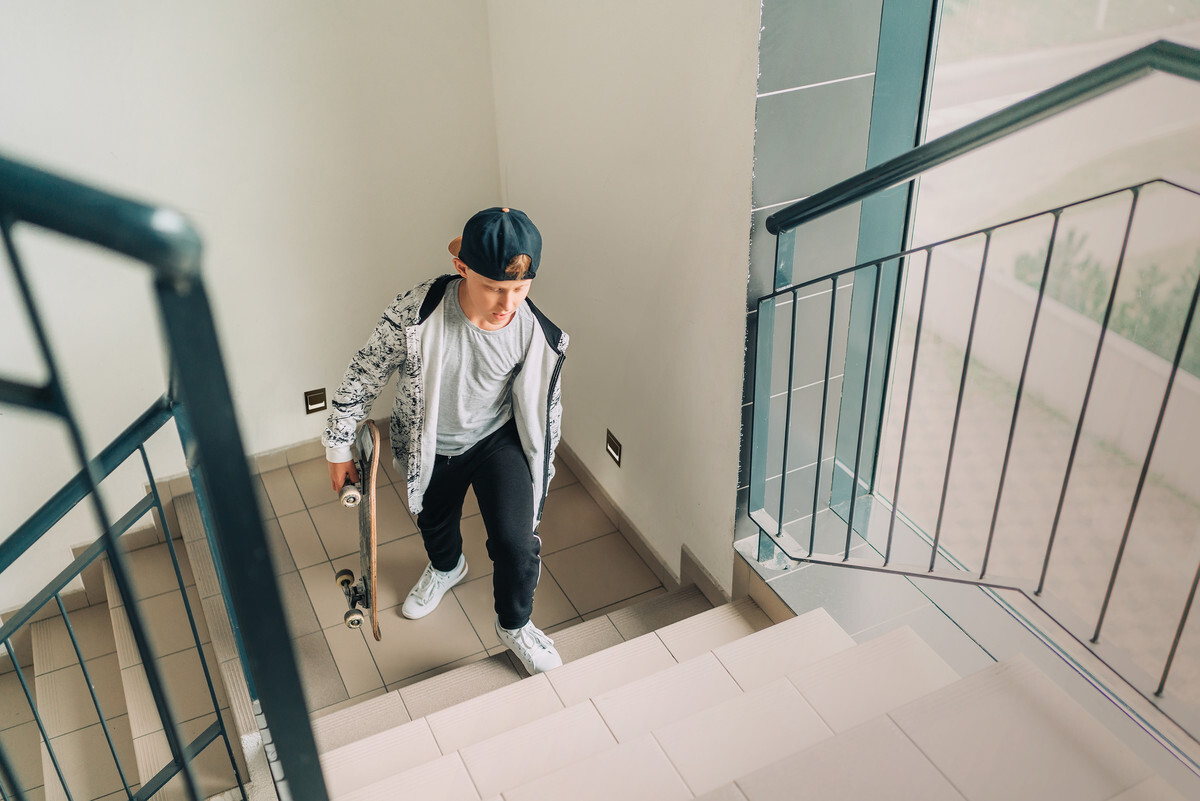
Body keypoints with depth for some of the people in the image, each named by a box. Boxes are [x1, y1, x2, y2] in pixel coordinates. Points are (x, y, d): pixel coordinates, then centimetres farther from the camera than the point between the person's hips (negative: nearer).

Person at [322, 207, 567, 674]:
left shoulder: (537, 334, -26)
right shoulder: (416, 313, -32)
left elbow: (546, 405, -6)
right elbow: (364, 376, -17)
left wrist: (543, 469, 7)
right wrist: (339, 447, -7)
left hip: (497, 439, -1)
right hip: (430, 447, 1)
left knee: (516, 542, -11)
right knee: (434, 521, 26)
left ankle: (514, 625, 22)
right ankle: (446, 568, 65)